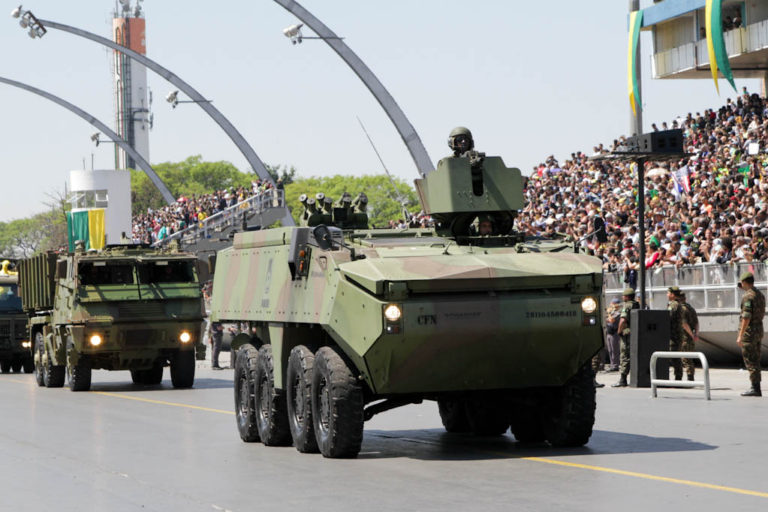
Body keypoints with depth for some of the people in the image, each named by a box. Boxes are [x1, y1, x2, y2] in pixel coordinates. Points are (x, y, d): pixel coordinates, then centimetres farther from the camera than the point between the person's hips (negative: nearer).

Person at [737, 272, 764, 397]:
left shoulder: (748, 296, -16)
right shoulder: (760, 295, 12)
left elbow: (746, 317, -22)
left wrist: (740, 336, -21)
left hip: (749, 331, -9)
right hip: (759, 330, 9)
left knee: (750, 361, -6)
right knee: (755, 360, 12)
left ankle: (755, 388, -7)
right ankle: (756, 388, 14)